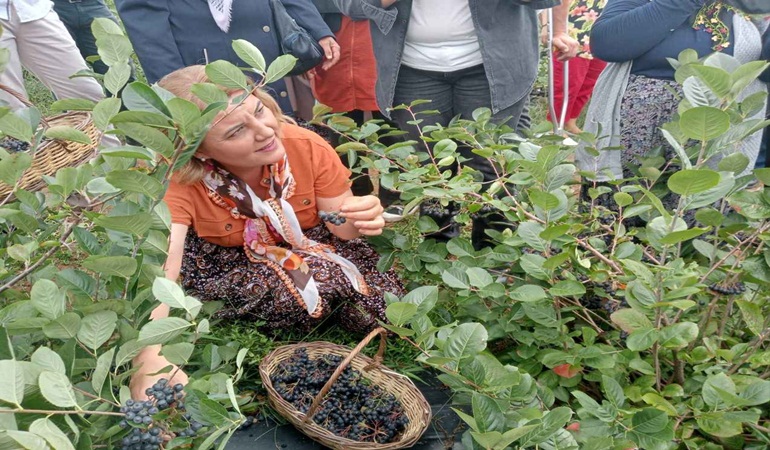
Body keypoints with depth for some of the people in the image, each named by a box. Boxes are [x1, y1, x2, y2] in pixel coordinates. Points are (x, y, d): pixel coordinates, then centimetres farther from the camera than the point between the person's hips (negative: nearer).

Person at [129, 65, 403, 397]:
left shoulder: (308, 147, -25)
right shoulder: (178, 181, -30)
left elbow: (339, 222, -11)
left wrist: (360, 217, -37)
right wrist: (150, 361, -60)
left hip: (310, 246, 2)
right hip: (228, 264, -1)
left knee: (382, 309, -15)